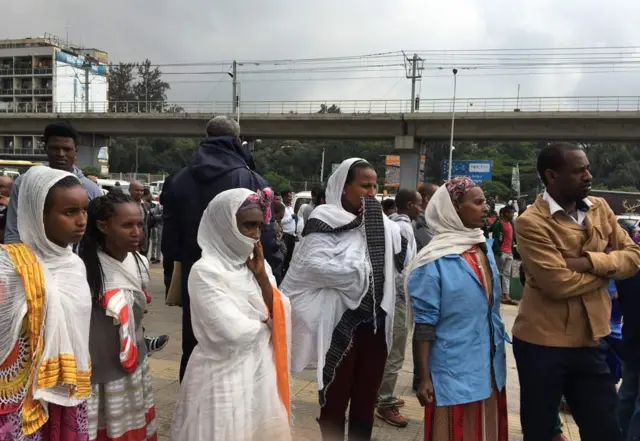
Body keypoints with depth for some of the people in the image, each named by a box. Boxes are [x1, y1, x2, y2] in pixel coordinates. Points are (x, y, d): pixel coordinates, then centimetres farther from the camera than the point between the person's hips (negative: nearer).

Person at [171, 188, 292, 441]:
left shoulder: (256, 263, 4)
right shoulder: (205, 271, -17)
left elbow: (280, 316, -1)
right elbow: (234, 332, -23)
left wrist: (261, 274, -10)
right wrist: (264, 323, -5)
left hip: (261, 370, 7)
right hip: (224, 376, -6)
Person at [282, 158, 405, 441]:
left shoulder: (384, 226, 6)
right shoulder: (326, 222, -11)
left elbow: (406, 261, 6)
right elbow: (314, 265, -23)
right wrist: (362, 271, -15)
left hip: (375, 324, 5)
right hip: (339, 327, -5)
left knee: (366, 399, 17)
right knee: (335, 399, 12)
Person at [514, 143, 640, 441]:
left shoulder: (600, 208, 5)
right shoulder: (531, 222, -16)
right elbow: (558, 283, -23)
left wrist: (589, 262, -18)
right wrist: (608, 268, -8)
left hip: (590, 341, 6)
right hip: (542, 343, -5)